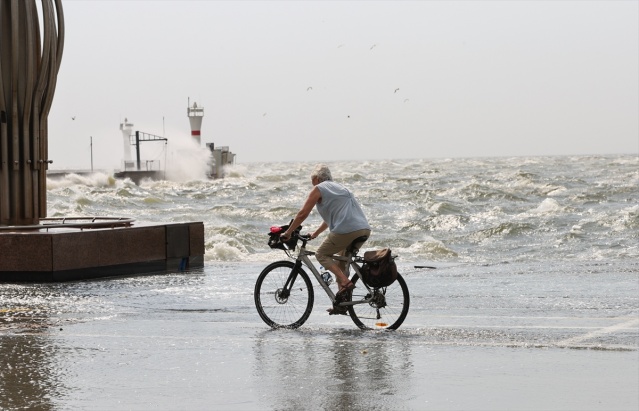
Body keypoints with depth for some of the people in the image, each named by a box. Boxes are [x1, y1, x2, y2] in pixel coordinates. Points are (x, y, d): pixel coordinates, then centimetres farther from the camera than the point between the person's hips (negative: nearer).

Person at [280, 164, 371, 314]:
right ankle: (341, 304, 16)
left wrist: (287, 233, 11)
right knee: (341, 261, 21)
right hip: (365, 230, 8)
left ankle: (345, 282, -10)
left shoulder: (318, 189, 7)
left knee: (321, 254, 11)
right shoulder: (340, 187, 31)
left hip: (346, 231, -8)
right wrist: (316, 233, 47)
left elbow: (303, 213, 2)